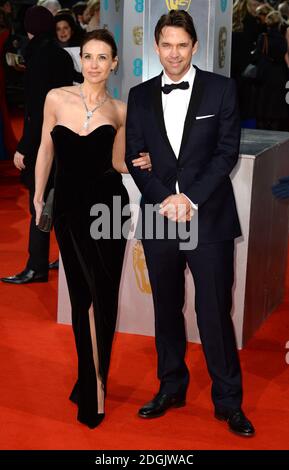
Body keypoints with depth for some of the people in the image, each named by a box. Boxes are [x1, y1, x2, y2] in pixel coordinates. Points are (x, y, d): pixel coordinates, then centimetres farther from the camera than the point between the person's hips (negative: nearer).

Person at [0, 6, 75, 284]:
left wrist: (23, 147, -18)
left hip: (43, 138, -8)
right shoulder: (62, 55, 8)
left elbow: (37, 108, -20)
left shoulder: (39, 57, -16)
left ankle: (37, 267, 1)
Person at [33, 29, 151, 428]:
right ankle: (93, 379, 23)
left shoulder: (120, 110, 2)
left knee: (100, 293, -2)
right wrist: (38, 197, 8)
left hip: (108, 205, 0)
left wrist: (137, 164, -11)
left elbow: (116, 162, 9)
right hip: (69, 205, 0)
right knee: (85, 294, 7)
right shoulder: (57, 99, -1)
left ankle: (93, 381, 12)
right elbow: (46, 150, 8)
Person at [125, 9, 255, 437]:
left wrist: (191, 198, -13)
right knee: (167, 309, 14)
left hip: (209, 218, -3)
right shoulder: (140, 96, 8)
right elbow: (135, 157, 5)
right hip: (159, 218, 3)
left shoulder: (221, 89, 1)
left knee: (215, 312, 0)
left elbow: (227, 151, -4)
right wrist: (164, 199, -11)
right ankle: (171, 387, 29)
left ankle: (228, 401, 14)